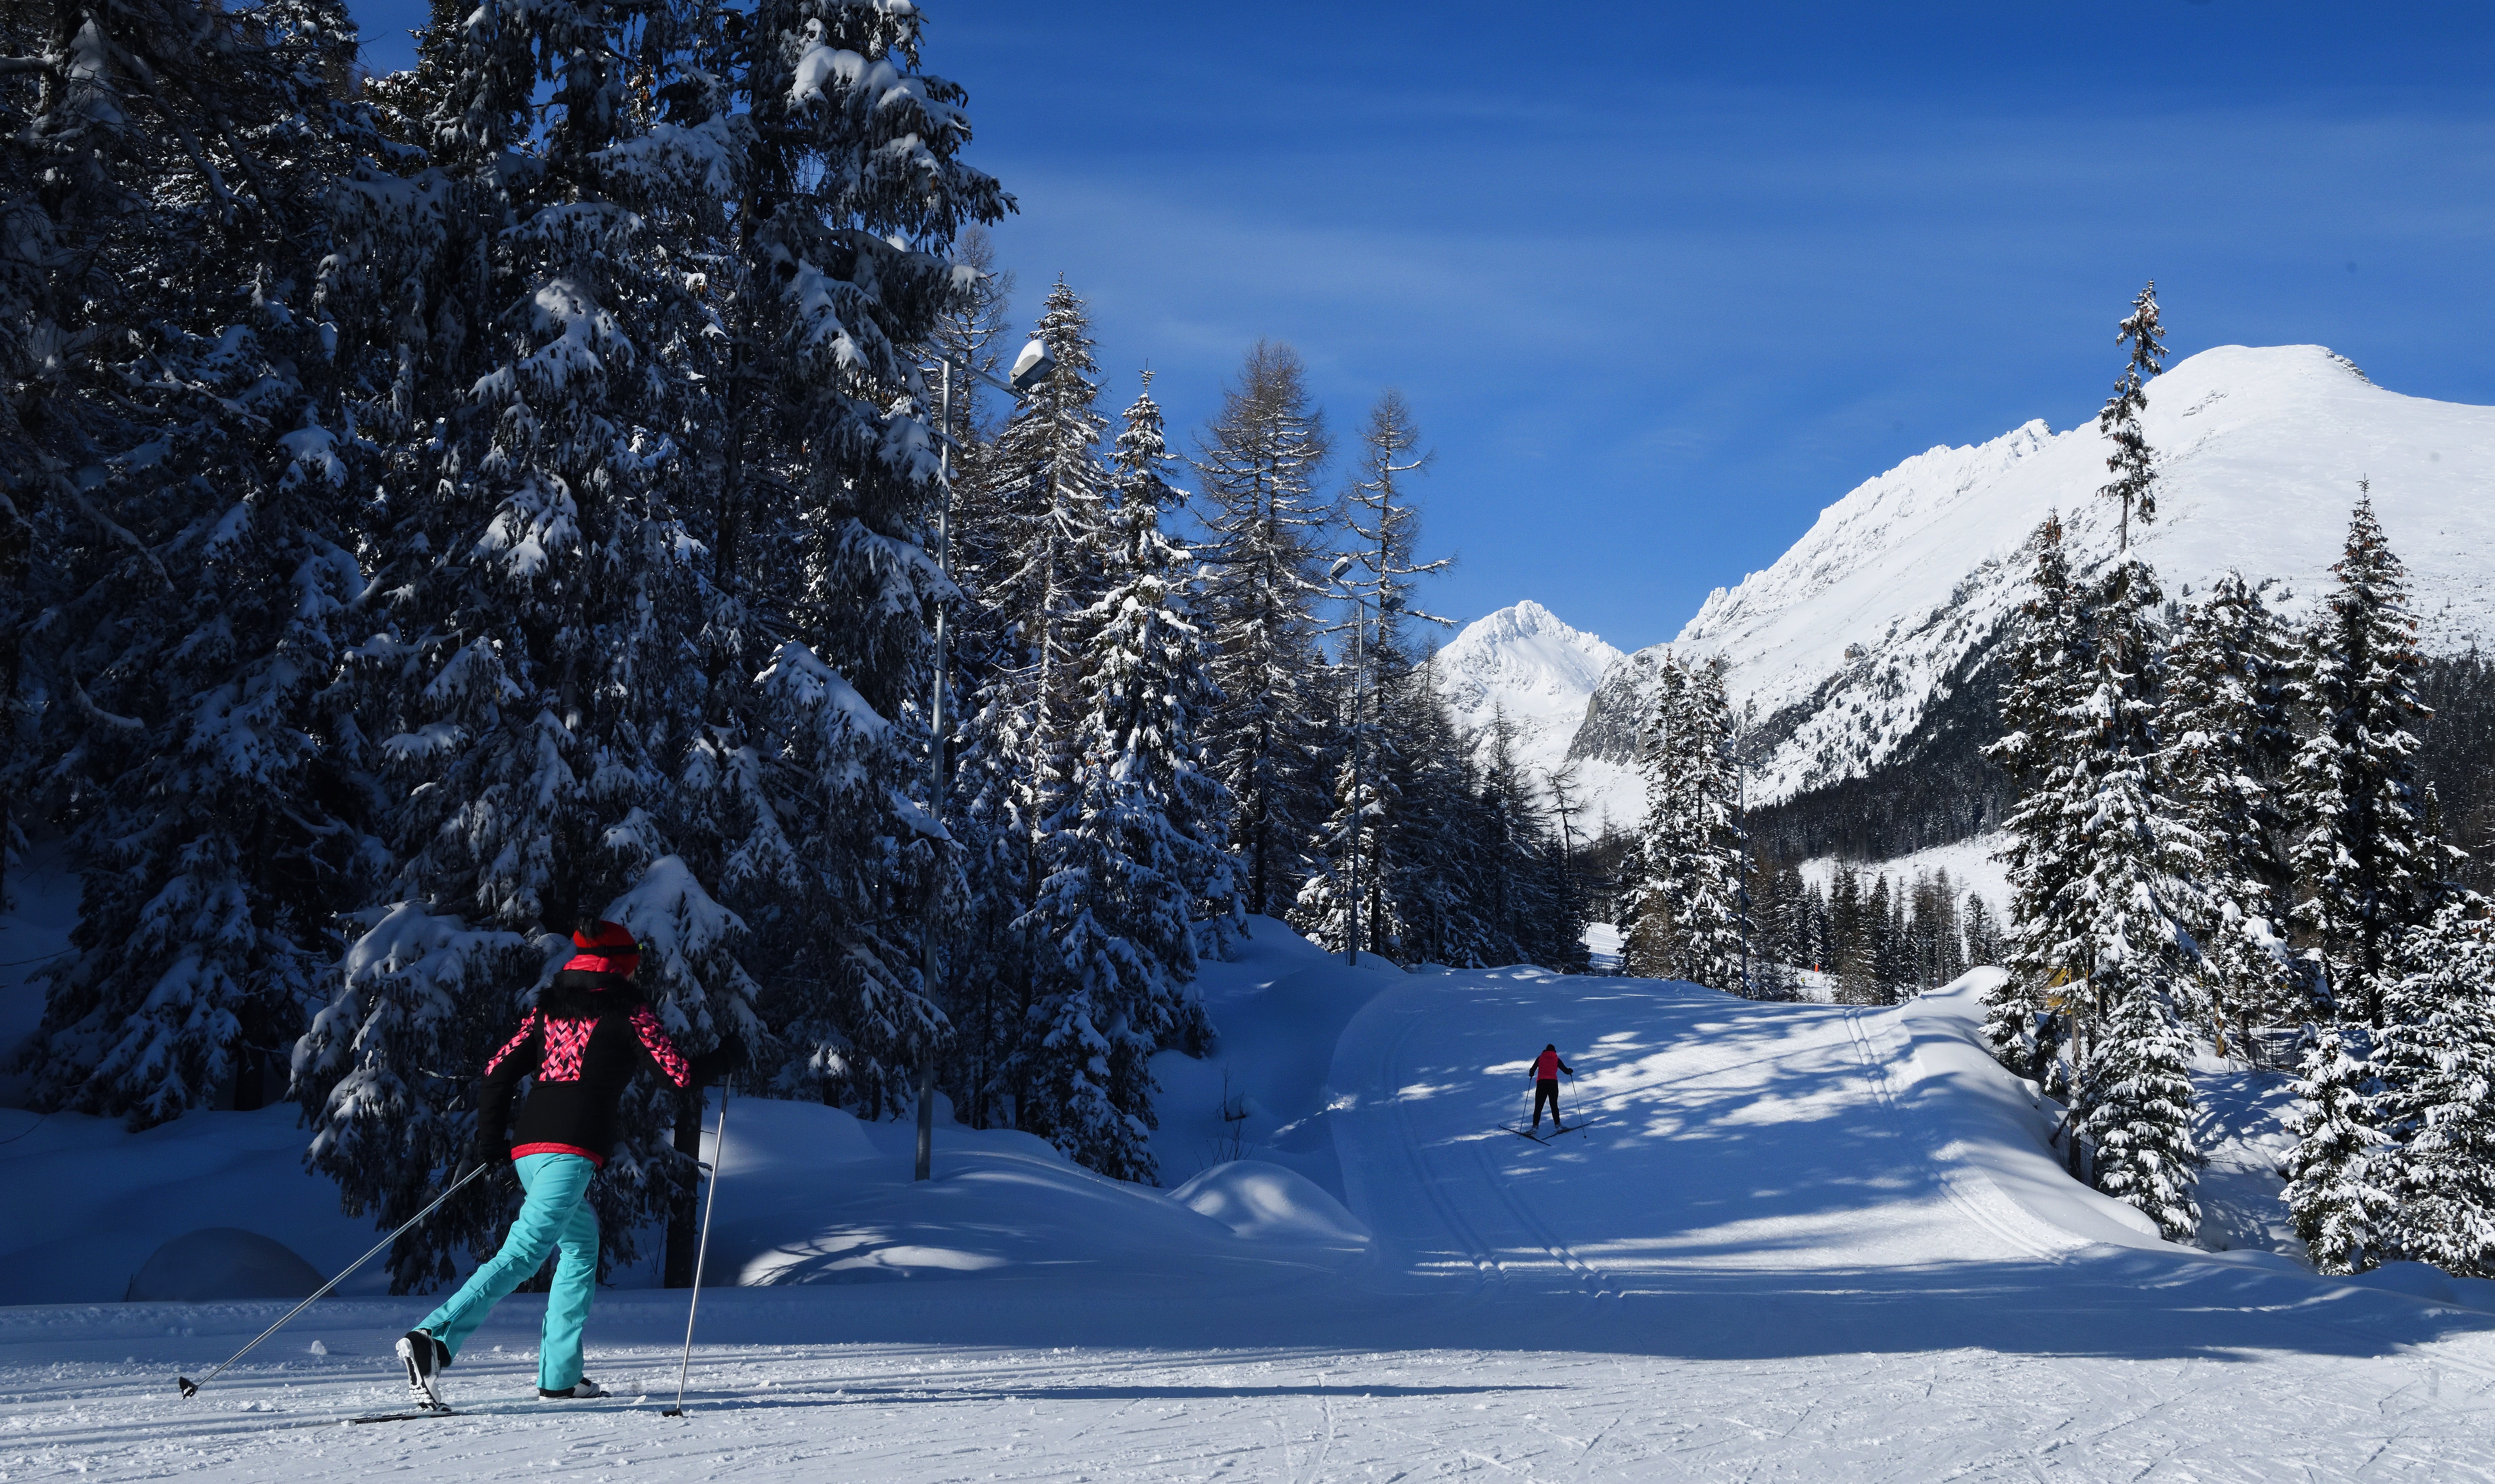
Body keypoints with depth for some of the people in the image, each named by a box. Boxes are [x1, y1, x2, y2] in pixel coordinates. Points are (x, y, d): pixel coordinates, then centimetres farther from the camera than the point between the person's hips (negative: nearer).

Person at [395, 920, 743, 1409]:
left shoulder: (548, 1008, 19)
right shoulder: (628, 1012, 3)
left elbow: (500, 1069, 12)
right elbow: (682, 1074, 4)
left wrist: (490, 1139, 18)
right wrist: (726, 1058, 21)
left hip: (527, 1148, 8)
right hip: (573, 1148, -8)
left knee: (582, 1245, 22)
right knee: (523, 1255, -14)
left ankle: (560, 1374, 19)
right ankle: (433, 1340, -30)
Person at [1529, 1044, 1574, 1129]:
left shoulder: (1540, 1058, 10)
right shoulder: (1557, 1060, 9)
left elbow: (1532, 1071, 12)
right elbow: (1566, 1070, 8)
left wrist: (1532, 1075, 35)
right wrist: (1570, 1071, 31)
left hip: (1541, 1083, 0)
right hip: (1553, 1083, 0)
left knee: (1538, 1106, 3)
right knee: (1554, 1105, 13)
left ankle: (1535, 1126, -6)